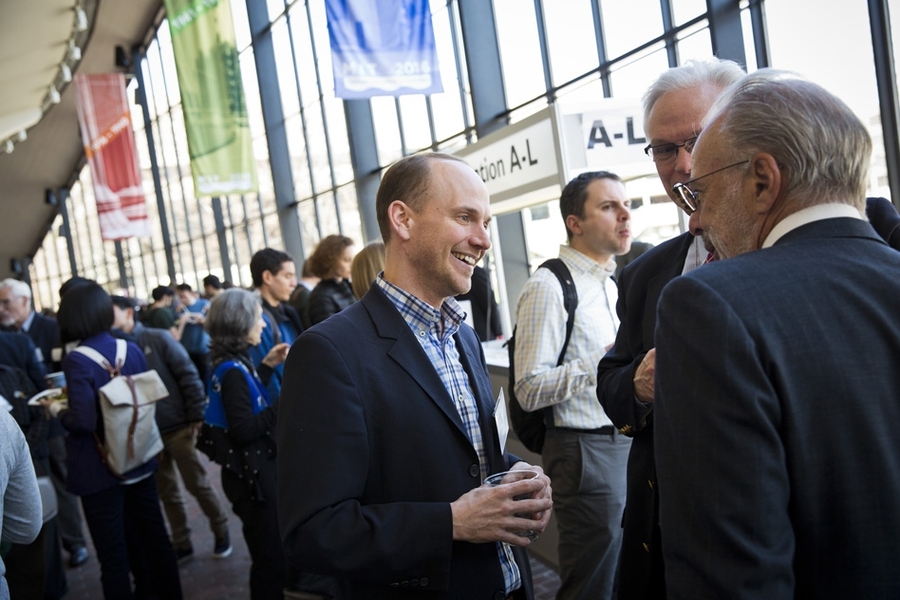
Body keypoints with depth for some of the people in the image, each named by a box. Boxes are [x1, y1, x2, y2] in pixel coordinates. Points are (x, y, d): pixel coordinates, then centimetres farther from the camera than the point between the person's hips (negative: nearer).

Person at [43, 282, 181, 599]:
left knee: (113, 552, 7)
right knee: (154, 537, 17)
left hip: (101, 469, -6)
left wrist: (59, 411, -4)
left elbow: (83, 421, -25)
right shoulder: (132, 350, -1)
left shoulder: (77, 360, -19)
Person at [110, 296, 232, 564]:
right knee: (166, 492, 13)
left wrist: (196, 418, -12)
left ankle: (221, 532, 24)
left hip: (178, 427, -3)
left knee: (197, 484, 7)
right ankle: (181, 544, 25)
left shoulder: (158, 339, -7)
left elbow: (188, 376, -9)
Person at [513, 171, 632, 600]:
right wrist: (602, 361, -23)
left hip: (627, 440, 8)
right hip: (587, 451, -8)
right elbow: (530, 391, -18)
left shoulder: (614, 283, 13)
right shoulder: (549, 287, -14)